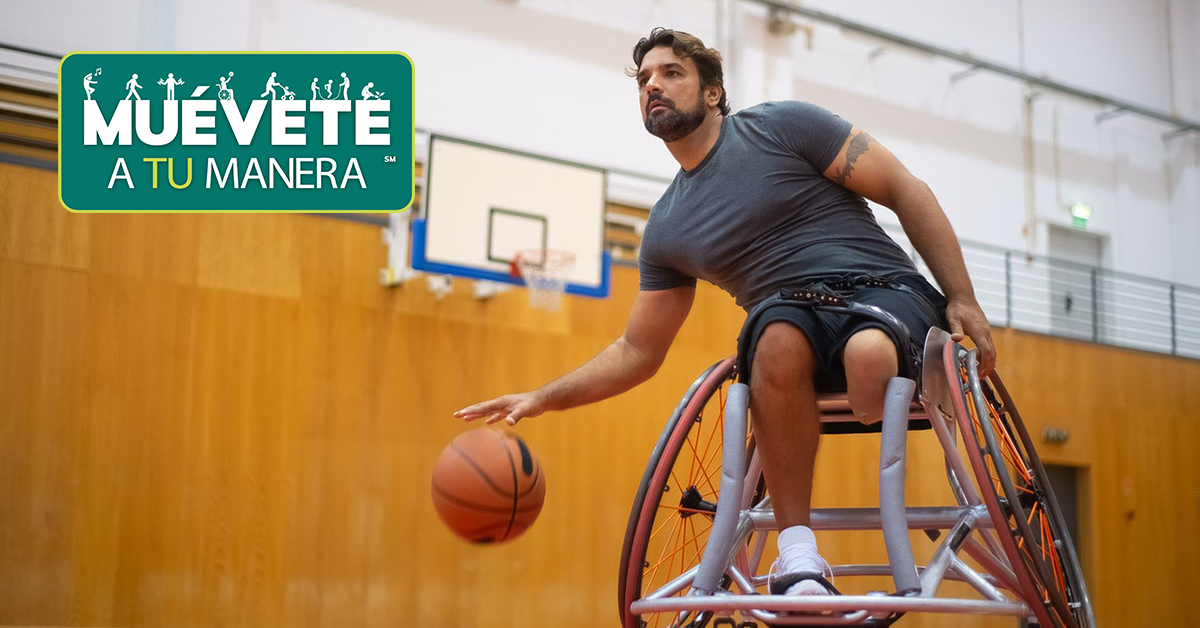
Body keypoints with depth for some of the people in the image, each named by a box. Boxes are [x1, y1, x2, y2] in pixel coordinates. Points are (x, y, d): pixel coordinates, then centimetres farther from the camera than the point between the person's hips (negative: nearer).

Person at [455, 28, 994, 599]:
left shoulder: (781, 125, 2)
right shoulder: (666, 229, 14)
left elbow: (906, 190, 1)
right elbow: (638, 352, 20)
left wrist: (963, 300, -8)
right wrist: (540, 399, 8)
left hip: (887, 291, -2)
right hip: (795, 322, 3)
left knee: (870, 356, -40)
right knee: (778, 334, -36)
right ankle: (797, 558, -28)